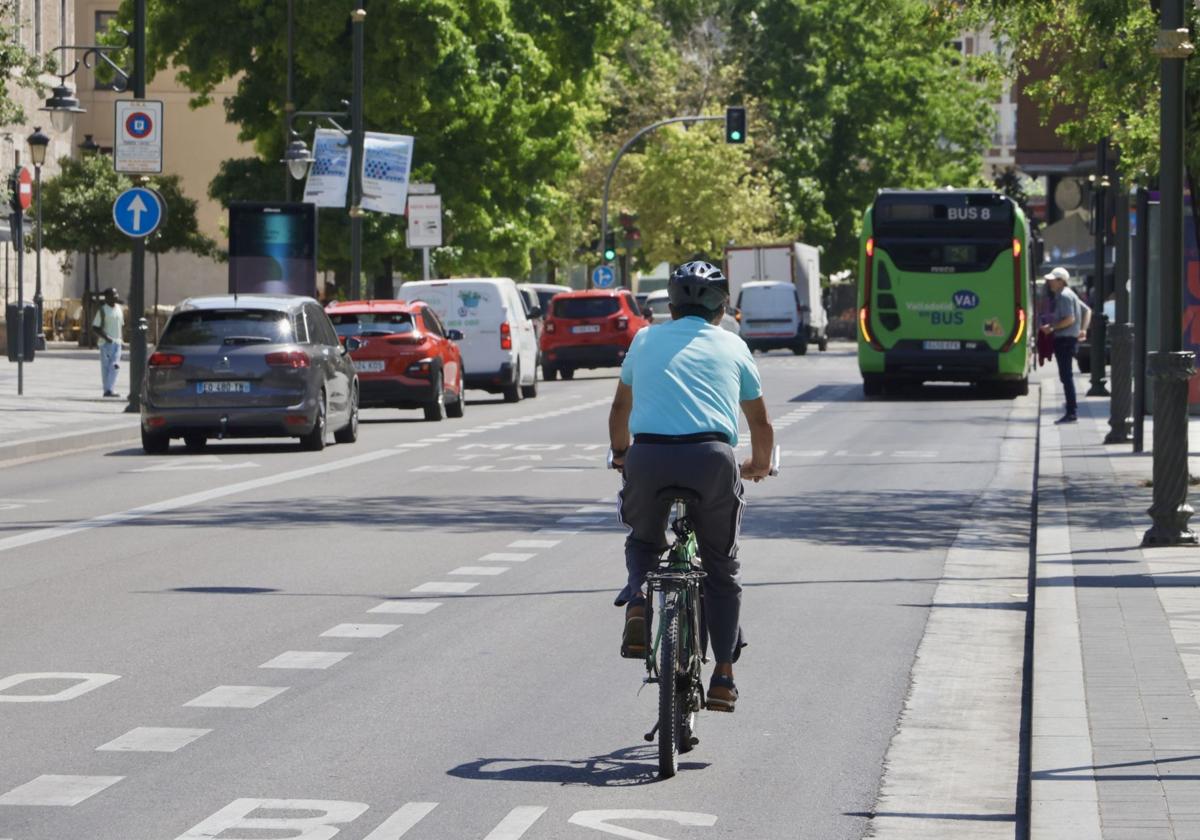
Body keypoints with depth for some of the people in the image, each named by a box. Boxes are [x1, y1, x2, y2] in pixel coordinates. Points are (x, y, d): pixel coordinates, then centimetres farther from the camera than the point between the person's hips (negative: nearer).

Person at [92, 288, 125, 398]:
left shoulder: (119, 308, 11)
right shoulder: (102, 310, -8)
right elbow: (95, 327, -10)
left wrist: (121, 337, 14)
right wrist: (106, 337, -20)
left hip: (117, 342, 5)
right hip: (106, 342, -5)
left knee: (115, 366, -6)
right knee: (106, 366, -1)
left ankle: (110, 389, -6)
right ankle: (107, 390, 4)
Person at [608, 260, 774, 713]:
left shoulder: (646, 340, 22)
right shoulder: (732, 347, 20)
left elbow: (620, 409, 35)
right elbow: (761, 425, 29)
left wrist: (621, 453, 53)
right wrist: (760, 465, 49)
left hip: (648, 454, 1)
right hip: (712, 456, -1)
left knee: (643, 539, 28)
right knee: (720, 568, 16)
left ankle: (636, 597, -3)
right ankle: (723, 676, 9)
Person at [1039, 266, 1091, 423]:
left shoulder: (1064, 296, -13)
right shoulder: (1070, 294, 19)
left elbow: (1070, 319, -22)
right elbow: (1087, 311, 25)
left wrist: (1052, 327, -15)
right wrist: (1083, 329, 16)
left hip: (1064, 339, -11)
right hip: (1068, 338, 11)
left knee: (1066, 376, -10)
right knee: (1066, 376, 14)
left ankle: (1071, 413, -11)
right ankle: (1071, 411, 16)